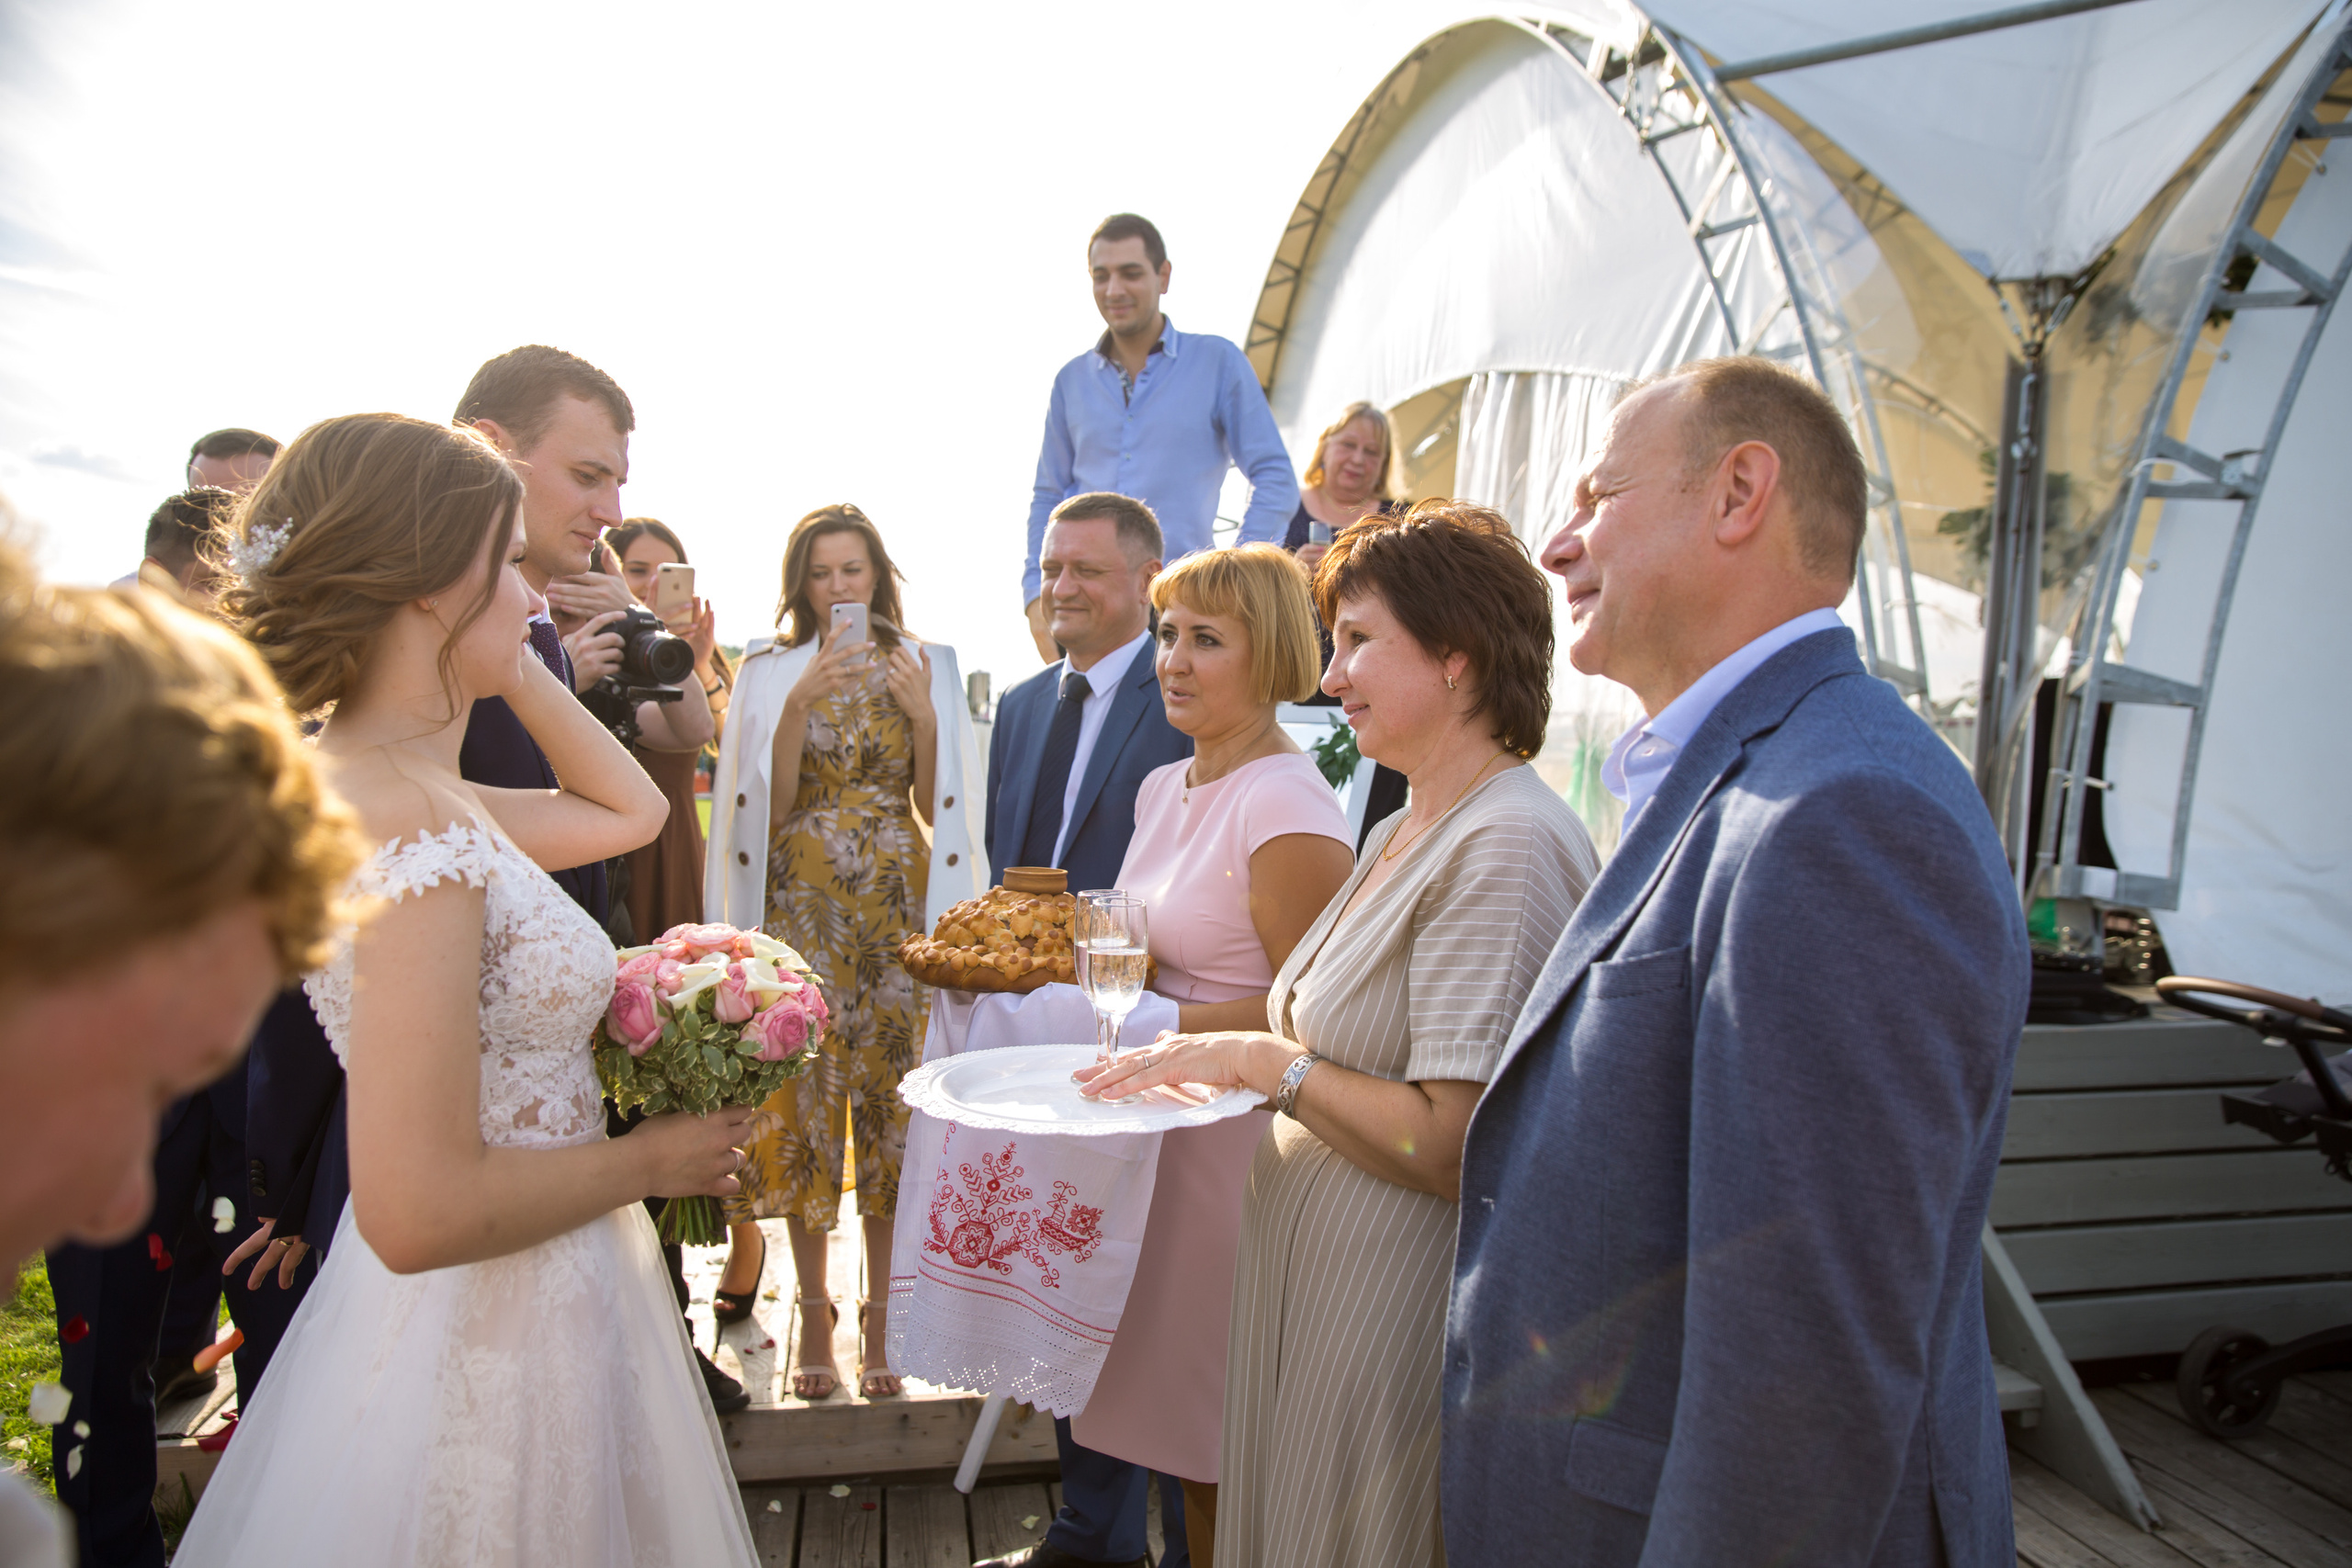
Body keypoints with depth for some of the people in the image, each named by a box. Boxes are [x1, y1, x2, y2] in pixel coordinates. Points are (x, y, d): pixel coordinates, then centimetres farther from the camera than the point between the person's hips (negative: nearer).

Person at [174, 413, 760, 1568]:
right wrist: (648, 1161, -15)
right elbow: (419, 1211, -30)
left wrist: (506, 659, 5)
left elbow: (630, 810, 13)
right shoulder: (409, 827, -27)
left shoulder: (415, 795, 1)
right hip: (491, 1338, -9)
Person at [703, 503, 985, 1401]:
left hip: (900, 908, 1)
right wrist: (801, 705, -13)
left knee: (892, 1098, 1)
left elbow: (937, 805, 4)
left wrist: (922, 715, -11)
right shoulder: (770, 672, 6)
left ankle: (879, 1320, 14)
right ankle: (814, 1318, 14)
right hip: (802, 910, 0)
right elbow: (766, 806, -2)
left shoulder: (925, 667, 7)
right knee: (804, 1099, 0)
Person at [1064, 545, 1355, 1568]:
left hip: (1241, 1135, -8)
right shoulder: (1163, 789, 8)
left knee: (1223, 1445, 8)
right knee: (1172, 1405, 20)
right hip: (1157, 1127, 8)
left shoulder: (1288, 810, -20)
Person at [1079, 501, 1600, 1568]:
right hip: (1311, 1280, 9)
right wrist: (1203, 1059, 2)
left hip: (1399, 1310, -9)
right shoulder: (1398, 837, 9)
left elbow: (1453, 1146, -24)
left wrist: (1261, 1059, -17)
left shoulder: (1505, 846, -21)